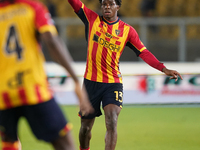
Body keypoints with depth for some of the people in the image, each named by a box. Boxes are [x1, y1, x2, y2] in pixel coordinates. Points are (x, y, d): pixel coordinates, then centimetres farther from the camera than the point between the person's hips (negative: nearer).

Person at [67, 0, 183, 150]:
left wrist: (164, 69, -11)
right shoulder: (92, 19, 2)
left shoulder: (127, 30, 1)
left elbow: (144, 52, 0)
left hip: (113, 83, -1)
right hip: (91, 81, 1)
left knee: (112, 123, -20)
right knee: (85, 127, 10)